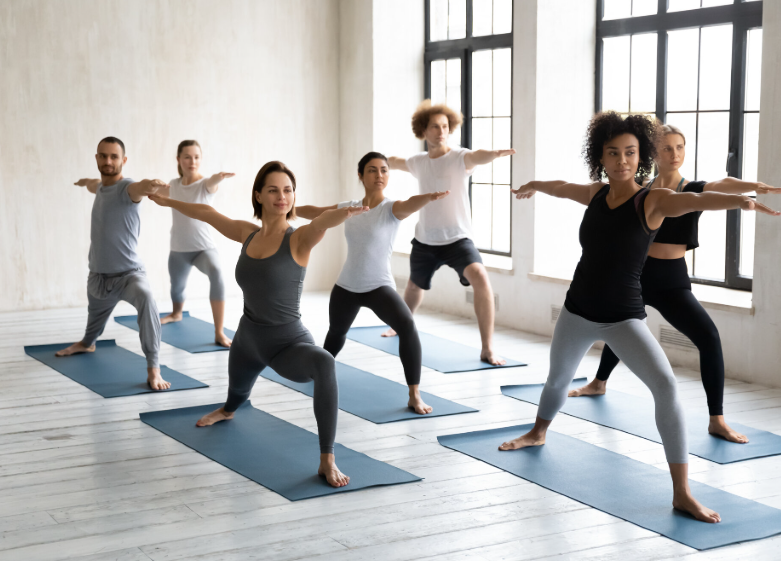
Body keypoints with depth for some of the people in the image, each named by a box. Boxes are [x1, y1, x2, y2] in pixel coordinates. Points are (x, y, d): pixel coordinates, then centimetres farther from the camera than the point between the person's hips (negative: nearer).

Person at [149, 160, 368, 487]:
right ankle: (227, 411, 77)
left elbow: (323, 221, -42)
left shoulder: (299, 239, -17)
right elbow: (207, 214, 16)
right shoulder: (248, 234, -1)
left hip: (289, 343, -6)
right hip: (248, 339, 6)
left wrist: (345, 212, -64)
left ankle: (327, 461, -34)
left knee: (323, 364, -41)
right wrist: (167, 202, 29)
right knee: (237, 393, 35)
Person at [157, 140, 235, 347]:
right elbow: (160, 193, 25)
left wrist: (219, 176, -63)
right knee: (176, 287, 22)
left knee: (216, 274, -35)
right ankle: (176, 314, 61)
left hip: (204, 247, -5)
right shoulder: (174, 184, 0)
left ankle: (219, 333, -36)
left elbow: (212, 182, -41)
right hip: (178, 249, 5)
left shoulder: (205, 184, -14)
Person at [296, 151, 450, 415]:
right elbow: (314, 212, 18)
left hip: (379, 286, -5)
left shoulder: (392, 208, -12)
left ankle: (415, 396, -23)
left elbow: (410, 204, -36)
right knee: (337, 332, 28)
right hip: (346, 286, 5)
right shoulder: (348, 207, 1)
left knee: (407, 327, -30)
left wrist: (430, 196, -58)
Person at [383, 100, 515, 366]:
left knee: (481, 279, -30)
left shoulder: (459, 158, -13)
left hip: (457, 239, -5)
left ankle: (488, 350, -25)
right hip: (425, 241, 6)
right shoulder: (418, 163, 4)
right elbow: (394, 162, 27)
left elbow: (476, 156, -38)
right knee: (414, 286, 27)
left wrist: (494, 153, -61)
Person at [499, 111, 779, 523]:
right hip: (578, 311, 5)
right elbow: (561, 188, 21)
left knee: (666, 386, -23)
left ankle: (682, 493, -19)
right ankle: (537, 433, 58)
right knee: (558, 377, 26)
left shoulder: (652, 201, -16)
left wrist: (739, 200, -57)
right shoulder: (596, 193, -1)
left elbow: (695, 200, -37)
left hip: (623, 317, -5)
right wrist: (533, 186, 42)